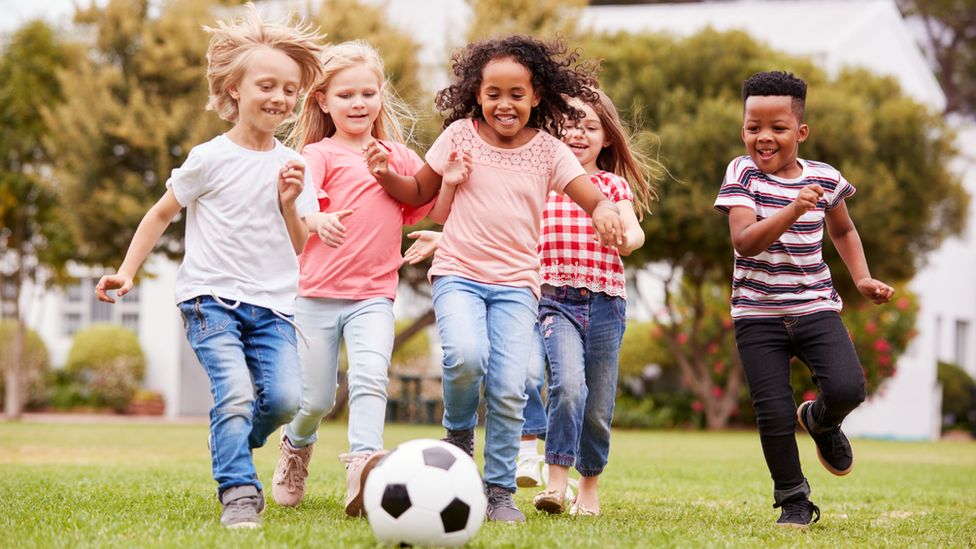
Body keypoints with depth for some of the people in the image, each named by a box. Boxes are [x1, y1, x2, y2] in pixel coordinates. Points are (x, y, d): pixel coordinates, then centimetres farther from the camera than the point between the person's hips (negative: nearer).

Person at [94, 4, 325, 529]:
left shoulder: (291, 166, 7)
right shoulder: (211, 159, -2)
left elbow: (299, 247, 9)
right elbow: (162, 213, 9)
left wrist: (289, 204, -9)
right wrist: (127, 270, 3)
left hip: (272, 306, 4)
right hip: (211, 297, -3)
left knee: (284, 396, -14)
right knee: (235, 391, -23)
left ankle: (230, 444, 16)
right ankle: (238, 492, -17)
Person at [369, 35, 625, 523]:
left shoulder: (548, 150, 3)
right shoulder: (460, 135, 3)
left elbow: (594, 198, -3)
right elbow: (420, 193, 13)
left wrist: (604, 211, -27)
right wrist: (385, 175, -6)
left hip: (515, 283, 1)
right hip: (458, 275, -1)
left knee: (509, 389, -9)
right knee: (466, 356, -28)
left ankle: (500, 491, 7)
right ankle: (458, 432, 4)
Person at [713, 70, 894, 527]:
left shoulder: (824, 178, 1)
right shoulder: (742, 174, -7)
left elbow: (842, 231, 23)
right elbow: (744, 241, -22)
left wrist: (862, 278, 10)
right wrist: (794, 210, -35)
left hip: (815, 306, 2)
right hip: (758, 314, -2)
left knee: (847, 389, -19)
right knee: (774, 414, -6)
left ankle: (820, 420, 18)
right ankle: (793, 500, 16)